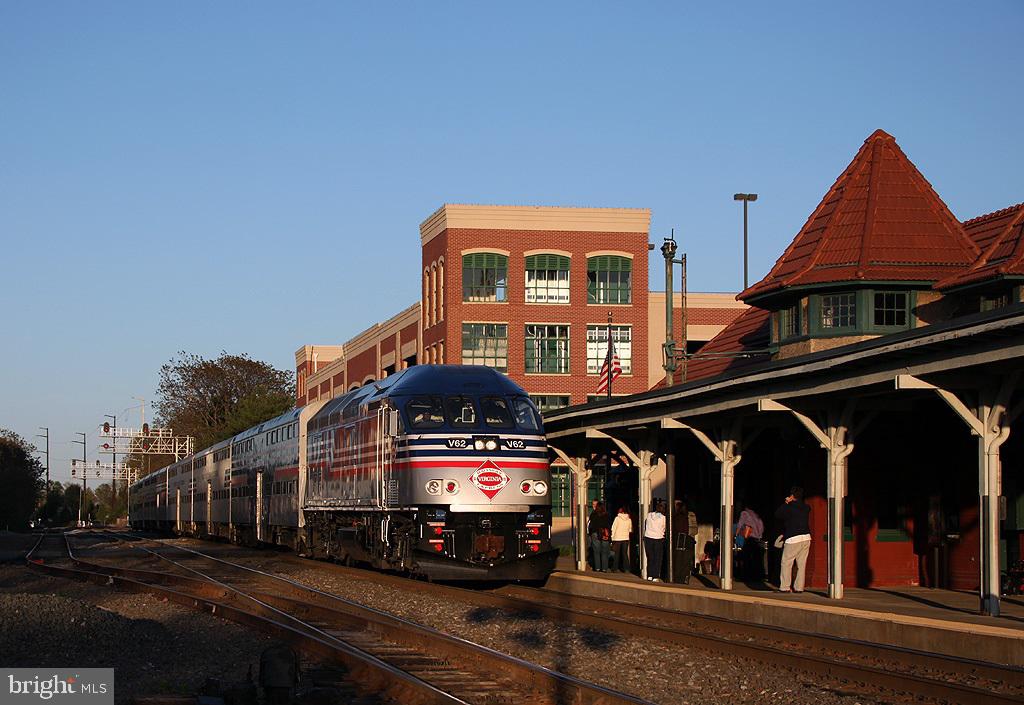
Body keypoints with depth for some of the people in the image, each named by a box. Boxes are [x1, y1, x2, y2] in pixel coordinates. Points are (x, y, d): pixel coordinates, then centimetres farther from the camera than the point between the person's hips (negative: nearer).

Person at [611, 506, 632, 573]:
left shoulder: (617, 518, -9)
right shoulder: (629, 519, 1)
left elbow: (613, 528, -9)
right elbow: (630, 529, 8)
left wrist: (612, 537, -2)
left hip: (617, 538, -3)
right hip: (626, 538, 3)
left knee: (617, 554, 8)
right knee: (625, 553, 9)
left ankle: (616, 568, 6)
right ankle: (626, 568, 3)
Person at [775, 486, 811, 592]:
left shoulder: (789, 507, -8)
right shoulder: (806, 508, 9)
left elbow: (777, 515, 3)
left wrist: (785, 503, 10)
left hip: (793, 539, -6)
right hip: (806, 538, 6)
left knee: (786, 563, 2)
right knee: (802, 564, 8)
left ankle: (785, 587, -1)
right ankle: (799, 587, 7)